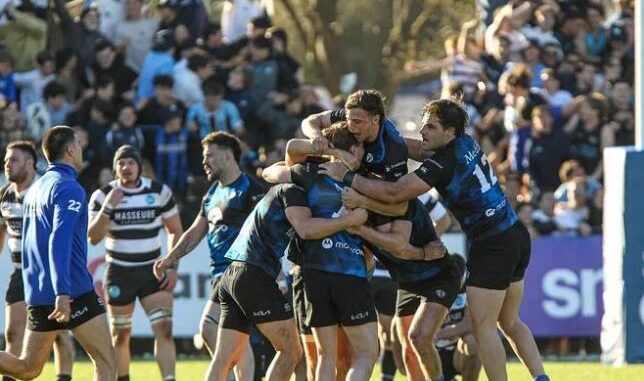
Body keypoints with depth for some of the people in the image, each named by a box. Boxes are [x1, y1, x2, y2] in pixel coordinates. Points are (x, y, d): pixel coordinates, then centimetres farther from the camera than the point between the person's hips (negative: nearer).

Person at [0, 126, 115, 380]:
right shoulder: (68, 188, -11)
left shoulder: (35, 189, 17)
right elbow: (59, 240, -22)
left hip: (37, 294, 8)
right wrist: (63, 294, -29)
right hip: (73, 292, -8)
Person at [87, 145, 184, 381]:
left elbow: (175, 231, 9)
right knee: (120, 335, 6)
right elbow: (93, 238, -13)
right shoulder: (103, 195, -5)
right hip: (119, 273, -1)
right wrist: (108, 207, -26)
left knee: (164, 328, -14)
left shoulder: (160, 192, 0)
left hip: (153, 272, 1)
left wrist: (172, 266, 0)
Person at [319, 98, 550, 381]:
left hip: (493, 246, -9)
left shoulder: (443, 163, -17)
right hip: (517, 236, 9)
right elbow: (416, 148, 21)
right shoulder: (467, 144, 8)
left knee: (483, 328, -3)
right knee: (510, 322, 18)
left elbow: (395, 193, -23)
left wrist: (346, 176, -15)